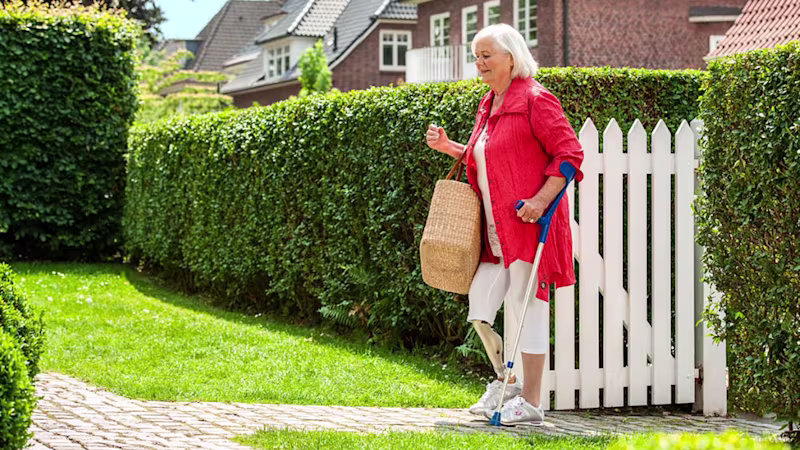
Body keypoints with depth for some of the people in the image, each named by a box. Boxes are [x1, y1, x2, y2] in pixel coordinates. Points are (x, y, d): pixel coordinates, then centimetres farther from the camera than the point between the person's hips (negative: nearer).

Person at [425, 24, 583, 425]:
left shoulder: (535, 100, -10)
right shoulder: (488, 106, 17)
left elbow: (569, 152, -15)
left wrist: (541, 199, -23)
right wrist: (448, 147, 16)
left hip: (528, 223, -9)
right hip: (495, 228, 9)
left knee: (527, 306, -4)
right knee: (479, 308, 8)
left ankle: (530, 401, 5)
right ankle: (506, 382, 25)